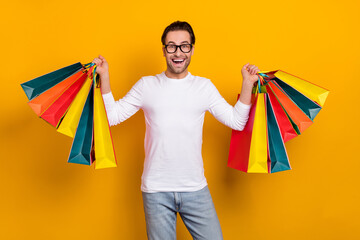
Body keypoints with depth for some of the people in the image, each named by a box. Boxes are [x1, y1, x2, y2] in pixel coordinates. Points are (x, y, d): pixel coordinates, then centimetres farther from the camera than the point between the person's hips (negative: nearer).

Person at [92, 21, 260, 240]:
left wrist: (247, 84, -3)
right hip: (156, 190, -1)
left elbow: (237, 122, 3)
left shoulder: (204, 86, 5)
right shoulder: (147, 85, 3)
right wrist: (104, 77, -4)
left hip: (196, 189, 1)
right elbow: (112, 116, 1)